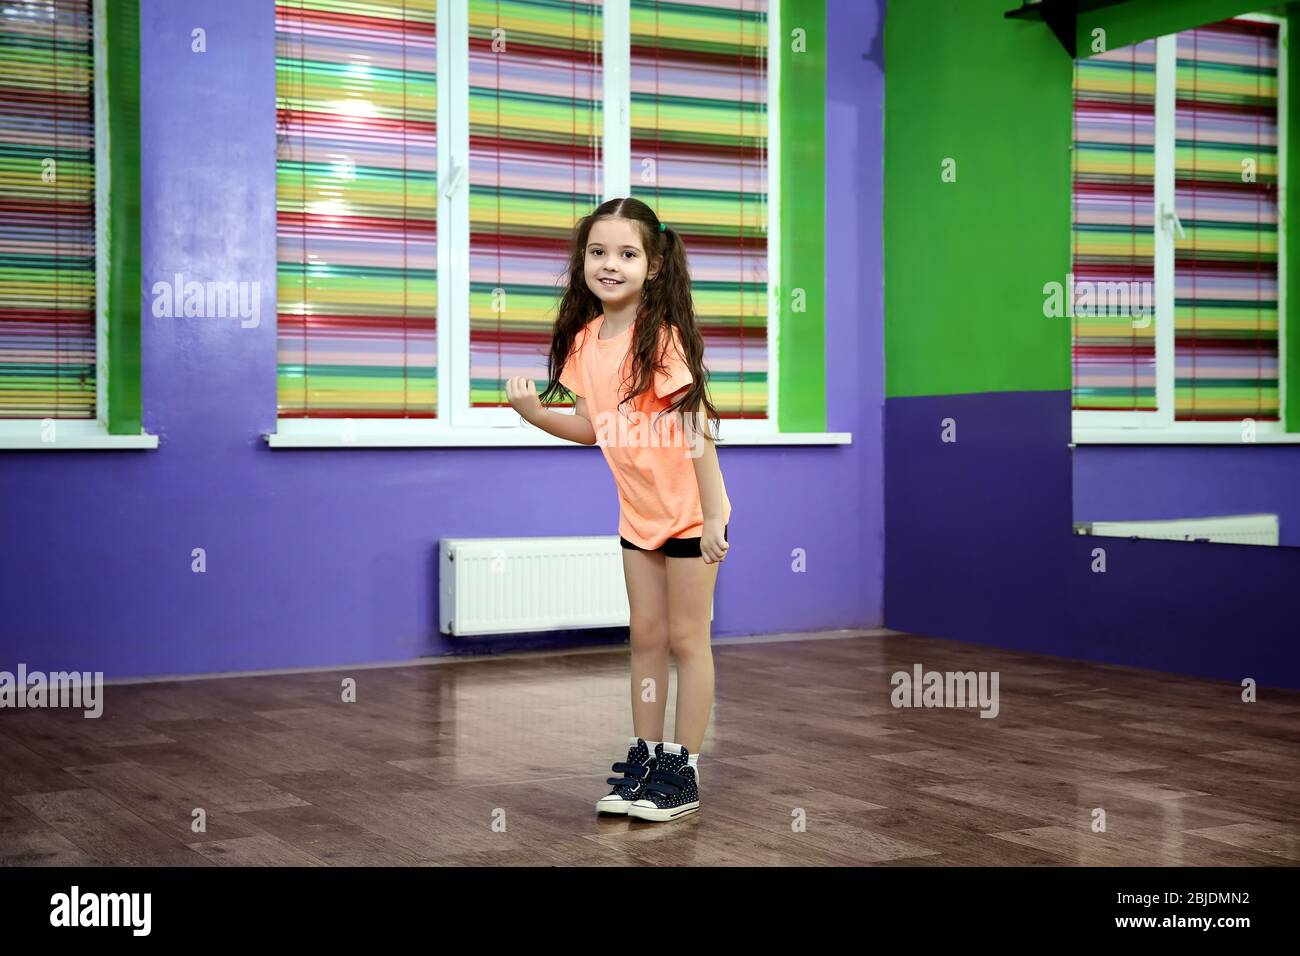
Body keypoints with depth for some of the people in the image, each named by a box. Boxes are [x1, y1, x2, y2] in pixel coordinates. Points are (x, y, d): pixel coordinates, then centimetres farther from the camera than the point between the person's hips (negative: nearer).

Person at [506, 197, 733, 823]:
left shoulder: (662, 337, -21)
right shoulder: (583, 339, 0)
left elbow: (697, 427, -21)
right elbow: (592, 427, 7)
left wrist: (713, 513, -22)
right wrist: (535, 412, -9)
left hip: (689, 510, -6)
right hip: (638, 511, 6)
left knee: (686, 637, 3)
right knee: (645, 635, 13)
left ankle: (683, 771, 12)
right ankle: (644, 758, 24)